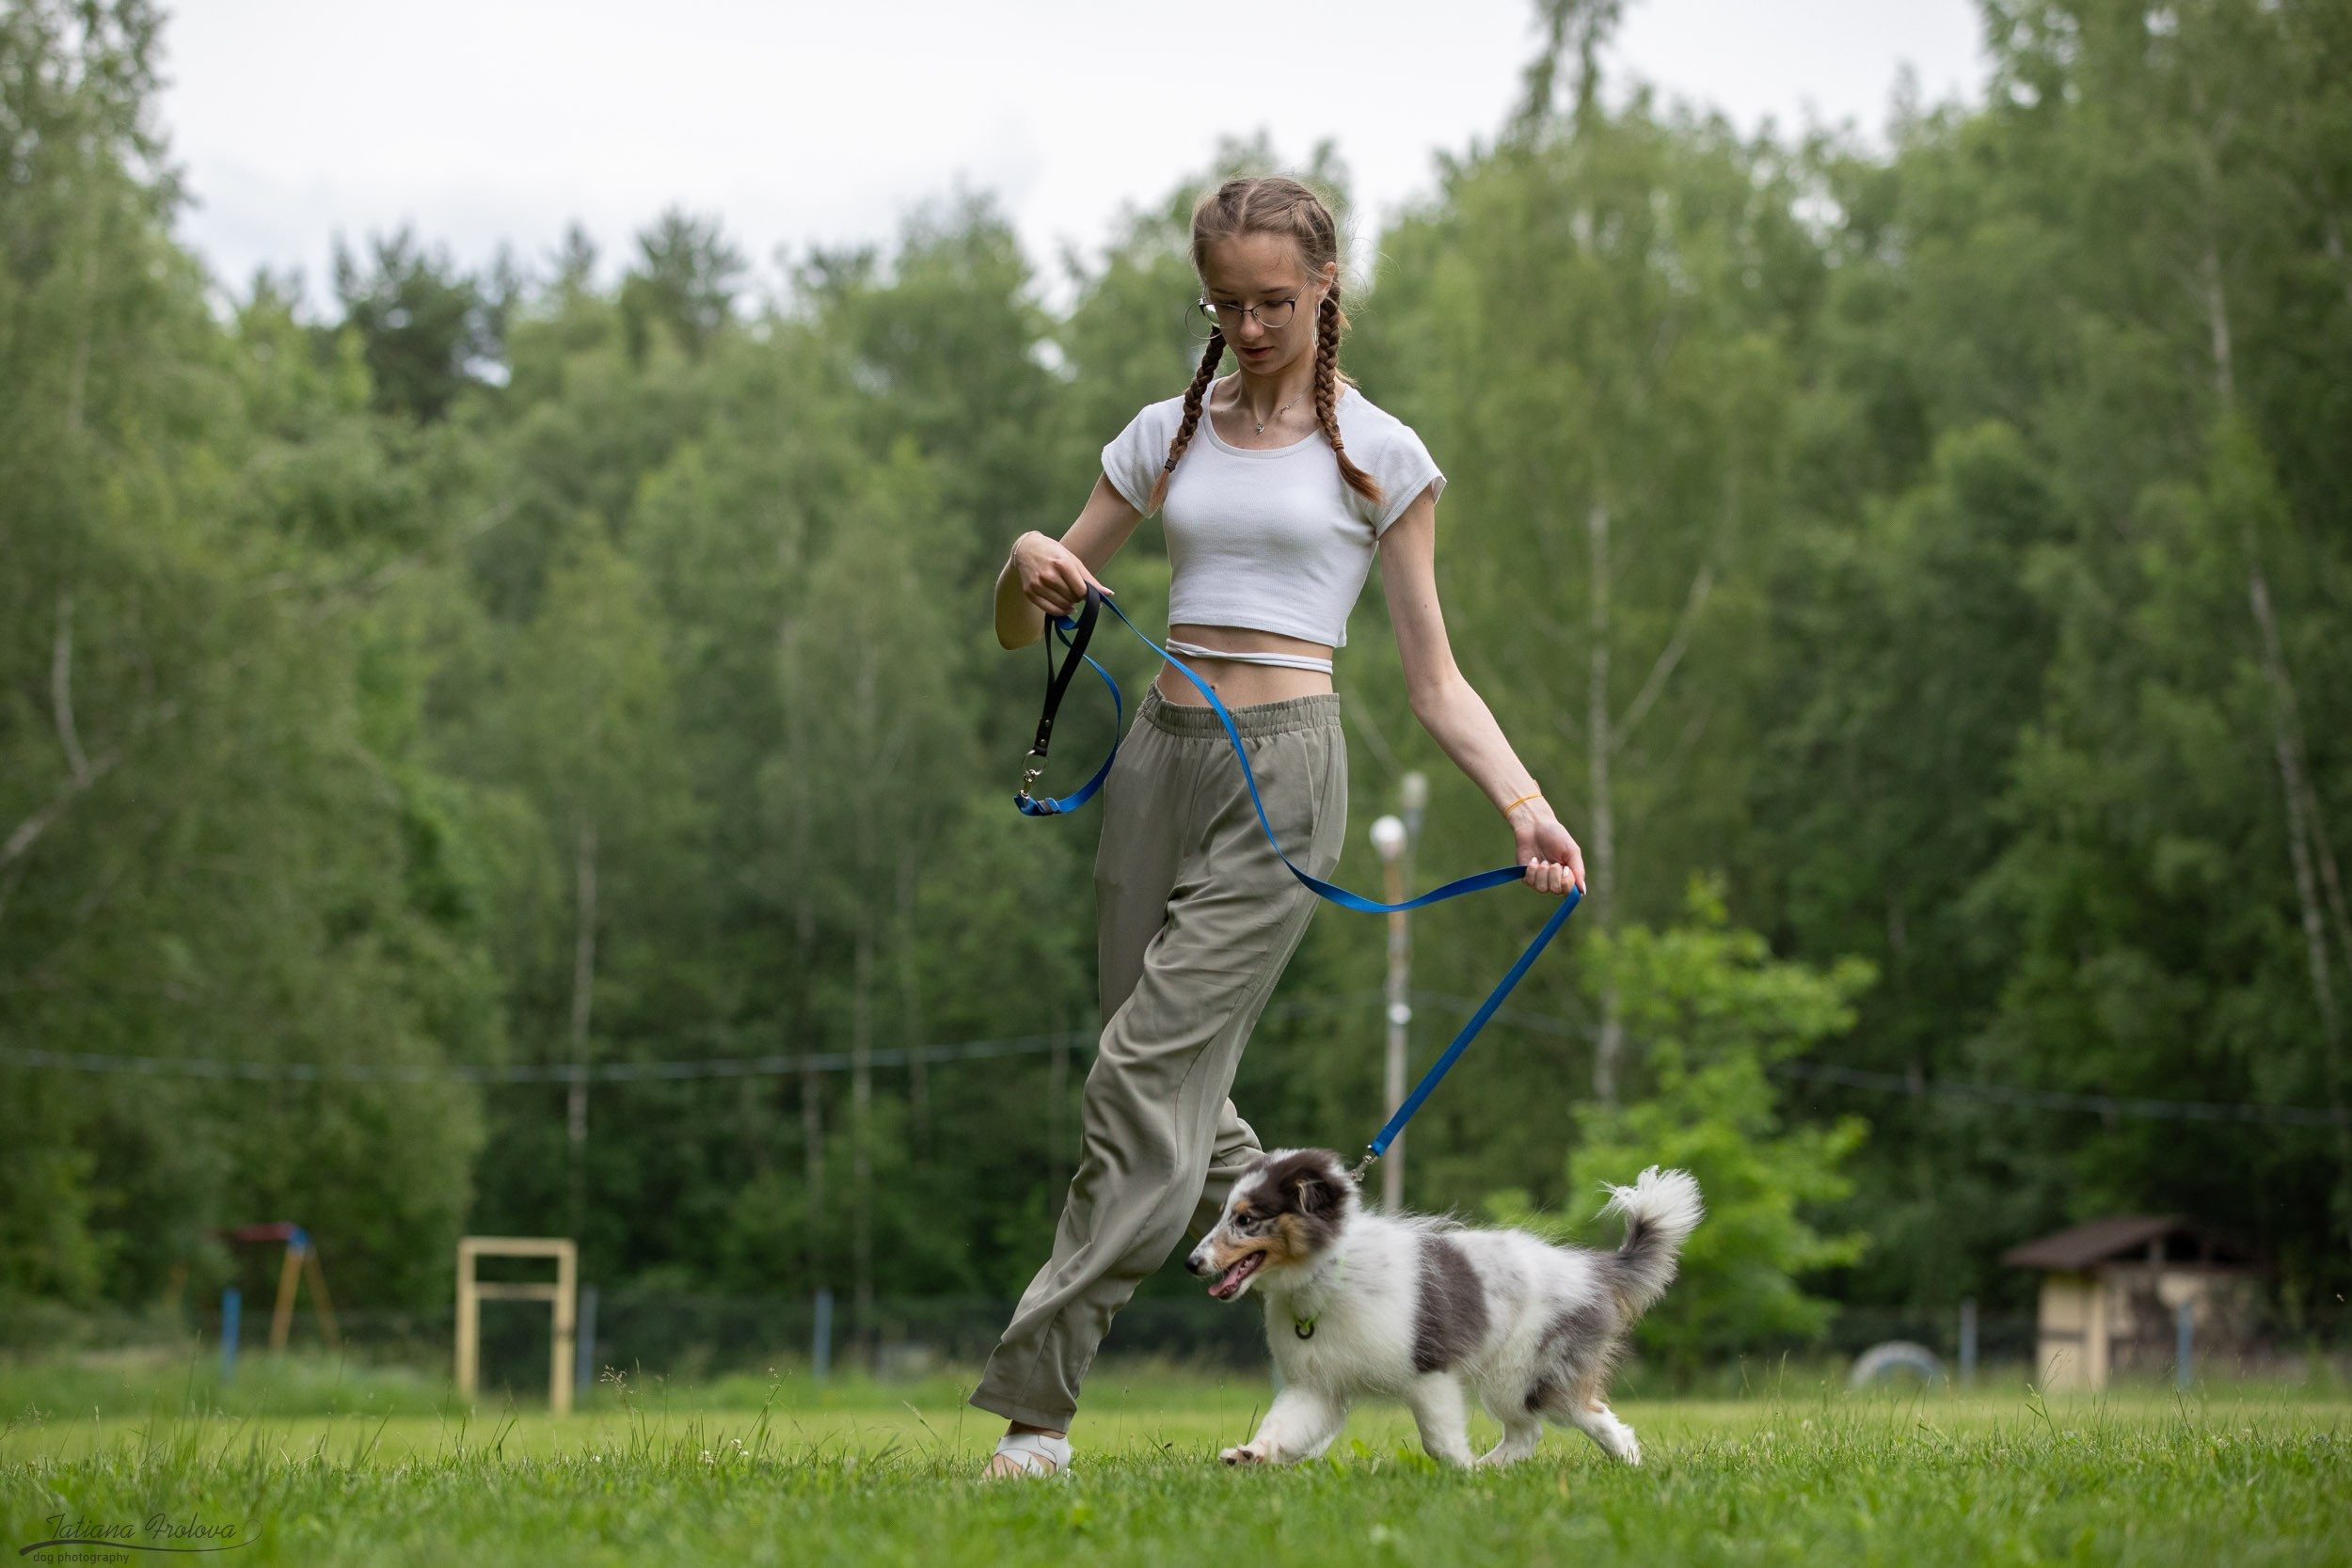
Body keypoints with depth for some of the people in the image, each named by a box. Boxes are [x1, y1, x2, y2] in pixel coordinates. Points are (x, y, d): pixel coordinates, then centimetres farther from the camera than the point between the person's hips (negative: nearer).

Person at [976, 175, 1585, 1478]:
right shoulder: (1168, 438, 15)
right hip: (1161, 757, 5)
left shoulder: (1378, 455, 5)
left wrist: (1526, 806, -10)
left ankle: (1034, 1404, -14)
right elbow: (1019, 630, 16)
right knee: (1184, 1101, 3)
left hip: (1283, 764, -5)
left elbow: (1433, 684, 5)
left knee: (1150, 1070, -14)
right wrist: (1026, 563, -7)